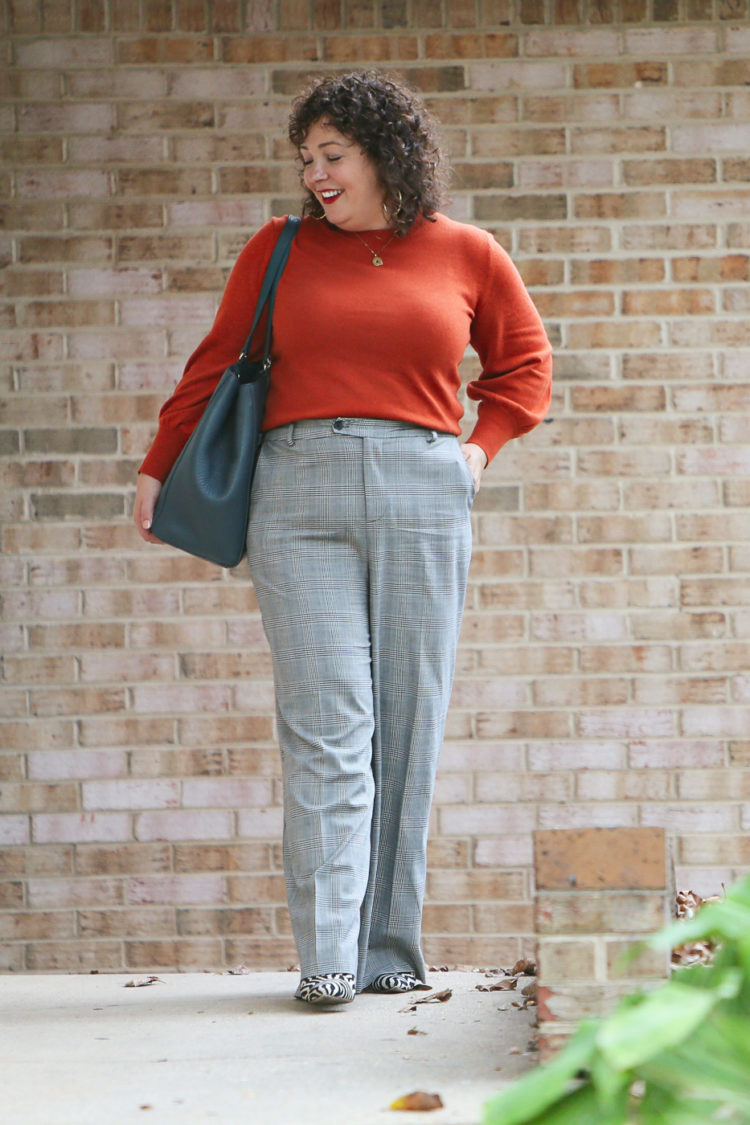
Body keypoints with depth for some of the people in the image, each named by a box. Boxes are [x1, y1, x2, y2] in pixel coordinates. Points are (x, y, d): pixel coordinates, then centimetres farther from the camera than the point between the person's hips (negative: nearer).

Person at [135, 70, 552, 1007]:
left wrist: (480, 448, 10)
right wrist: (156, 470, 17)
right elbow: (215, 364, 18)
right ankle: (328, 956, -11)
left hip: (423, 496, 1)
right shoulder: (279, 250, 11)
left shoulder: (465, 255, 11)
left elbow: (524, 364, 24)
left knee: (406, 726, 0)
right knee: (325, 725, -9)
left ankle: (390, 948, 7)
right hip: (301, 491, 0)